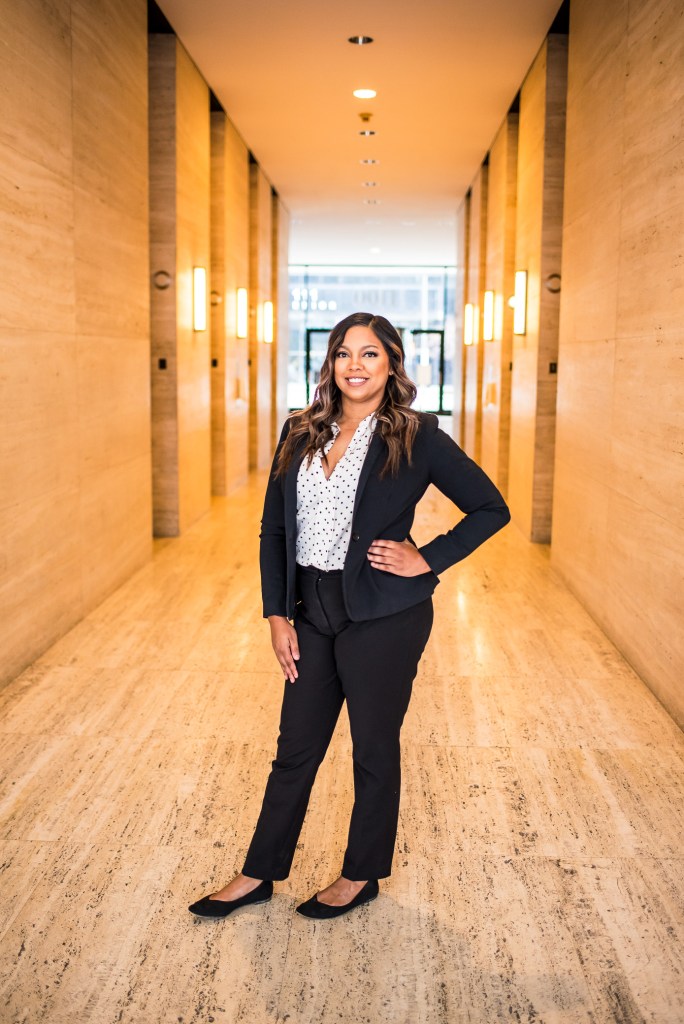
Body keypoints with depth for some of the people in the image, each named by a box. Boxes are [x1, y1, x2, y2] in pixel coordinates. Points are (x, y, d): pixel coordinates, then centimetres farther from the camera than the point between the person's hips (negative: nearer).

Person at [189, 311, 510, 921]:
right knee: (295, 749, 16)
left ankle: (362, 876, 33)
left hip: (384, 618, -4)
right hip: (313, 613, 5)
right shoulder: (301, 435, 6)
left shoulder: (417, 437, -7)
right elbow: (274, 531, 9)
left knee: (374, 751, 12)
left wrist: (427, 560, -10)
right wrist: (277, 614, 3)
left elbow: (492, 509, -4)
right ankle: (260, 874, 32)